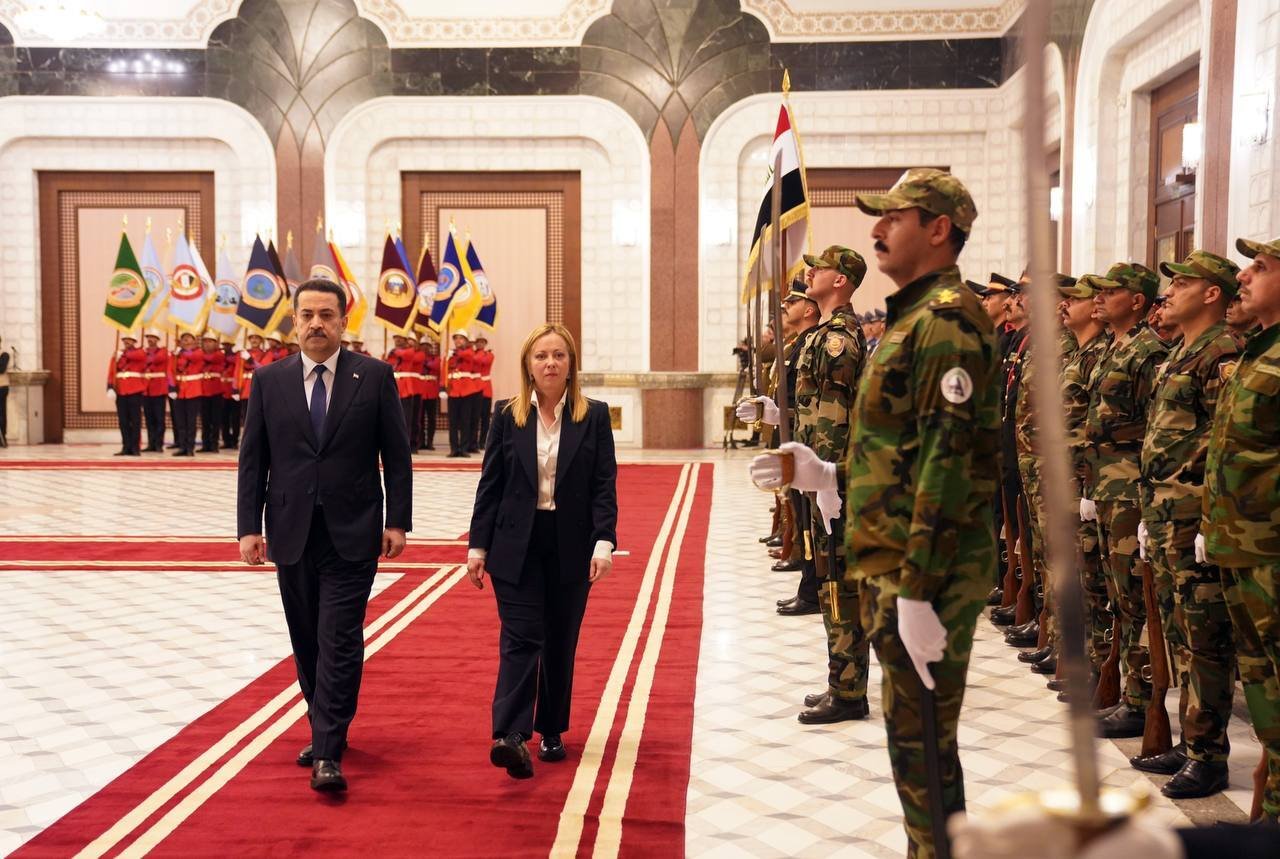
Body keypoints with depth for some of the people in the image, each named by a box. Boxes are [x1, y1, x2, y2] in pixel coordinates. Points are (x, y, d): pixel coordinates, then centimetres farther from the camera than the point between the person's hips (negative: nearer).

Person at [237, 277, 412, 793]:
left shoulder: (375, 377, -1)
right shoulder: (269, 381, 5)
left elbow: (396, 454, 0)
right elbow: (252, 459, 5)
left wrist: (398, 521, -5)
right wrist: (249, 527, -1)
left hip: (352, 534, -3)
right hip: (291, 534, 3)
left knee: (339, 643, -7)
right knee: (307, 644, 13)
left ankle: (328, 754, -3)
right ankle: (326, 732, 31)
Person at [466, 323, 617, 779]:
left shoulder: (594, 416, 1)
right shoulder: (507, 416, 2)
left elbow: (604, 485, -3)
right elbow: (490, 485, 3)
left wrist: (604, 542, -13)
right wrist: (478, 545, 0)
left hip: (571, 548, 1)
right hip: (516, 545, -1)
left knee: (561, 642, 9)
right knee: (521, 638, -8)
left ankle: (552, 730, 23)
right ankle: (510, 736, -13)